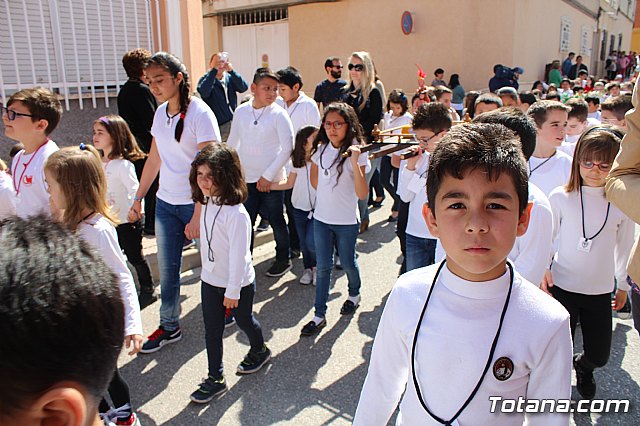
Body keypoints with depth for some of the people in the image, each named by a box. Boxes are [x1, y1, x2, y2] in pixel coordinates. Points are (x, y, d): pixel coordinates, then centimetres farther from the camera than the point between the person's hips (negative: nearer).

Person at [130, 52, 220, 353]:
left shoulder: (199, 114, -15)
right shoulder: (160, 112, 7)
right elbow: (154, 159, 15)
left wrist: (198, 215, -23)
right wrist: (138, 198, 15)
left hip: (196, 203, -6)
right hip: (165, 203, 6)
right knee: (166, 268, 11)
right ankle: (169, 327, 26)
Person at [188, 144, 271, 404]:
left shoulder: (236, 213, -28)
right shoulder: (207, 203, -2)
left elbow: (238, 255, -24)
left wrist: (233, 291, -19)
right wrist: (207, 270, 15)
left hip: (237, 283, -6)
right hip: (210, 280, 7)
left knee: (244, 321, 18)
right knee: (212, 330, 12)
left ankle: (259, 352, 47)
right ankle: (215, 378, 28)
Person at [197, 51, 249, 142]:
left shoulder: (230, 78, 10)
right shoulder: (205, 79, 0)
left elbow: (244, 87, -8)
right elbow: (203, 92, -24)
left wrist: (231, 71, -20)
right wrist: (213, 70, -23)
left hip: (235, 123, 4)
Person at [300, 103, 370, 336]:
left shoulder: (357, 153, -14)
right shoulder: (320, 149, -1)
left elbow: (362, 194, -23)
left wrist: (355, 162, -31)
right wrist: (328, 195, 11)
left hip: (346, 221, -3)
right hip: (321, 218, 4)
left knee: (347, 263, 15)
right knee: (323, 267, 9)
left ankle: (354, 295, 45)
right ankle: (319, 315, 18)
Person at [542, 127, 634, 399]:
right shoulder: (561, 197, -7)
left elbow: (624, 247, 8)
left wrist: (623, 284, 15)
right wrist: (543, 271, 0)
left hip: (601, 290, 2)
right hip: (562, 285, -1)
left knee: (599, 355, 10)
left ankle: (583, 367, 46)